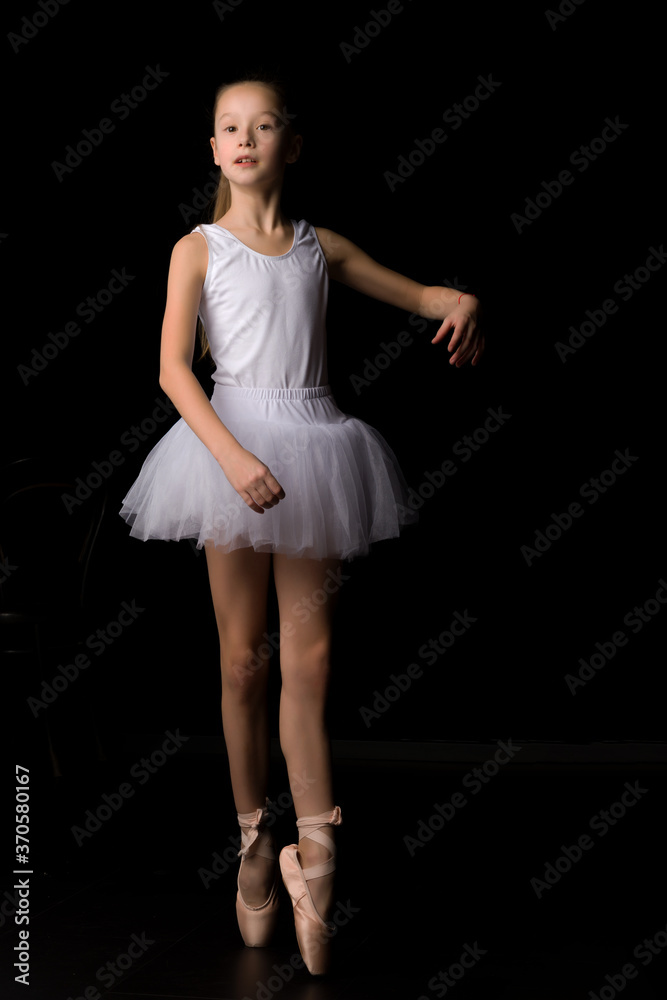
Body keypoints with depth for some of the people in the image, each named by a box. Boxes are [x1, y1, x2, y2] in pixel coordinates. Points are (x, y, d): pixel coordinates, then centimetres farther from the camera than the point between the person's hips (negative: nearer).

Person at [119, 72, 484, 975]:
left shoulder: (321, 247, 9)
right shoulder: (200, 248, 2)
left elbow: (416, 295, 18)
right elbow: (173, 369, -7)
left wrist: (463, 302, -6)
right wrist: (232, 456, -22)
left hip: (313, 449, 2)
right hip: (231, 446, -2)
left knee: (309, 661, -1)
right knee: (244, 662, 5)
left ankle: (313, 856, 3)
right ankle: (255, 842, 19)